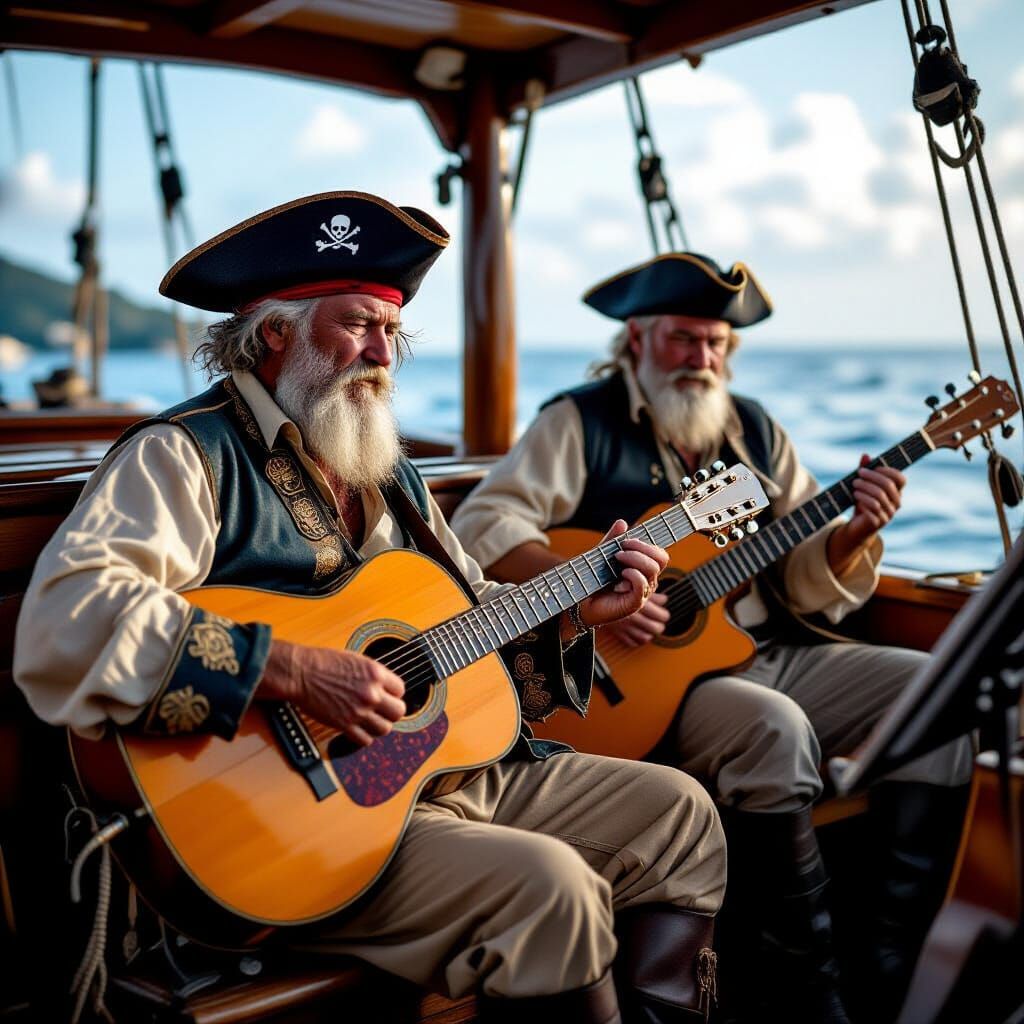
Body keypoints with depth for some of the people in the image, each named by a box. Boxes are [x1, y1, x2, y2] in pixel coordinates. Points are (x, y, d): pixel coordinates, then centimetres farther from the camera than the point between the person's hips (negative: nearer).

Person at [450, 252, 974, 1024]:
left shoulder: (755, 432, 16)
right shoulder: (583, 423, 0)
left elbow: (813, 586, 13)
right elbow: (479, 526, -13)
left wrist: (856, 534, -8)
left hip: (767, 655, 7)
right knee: (775, 730, -32)